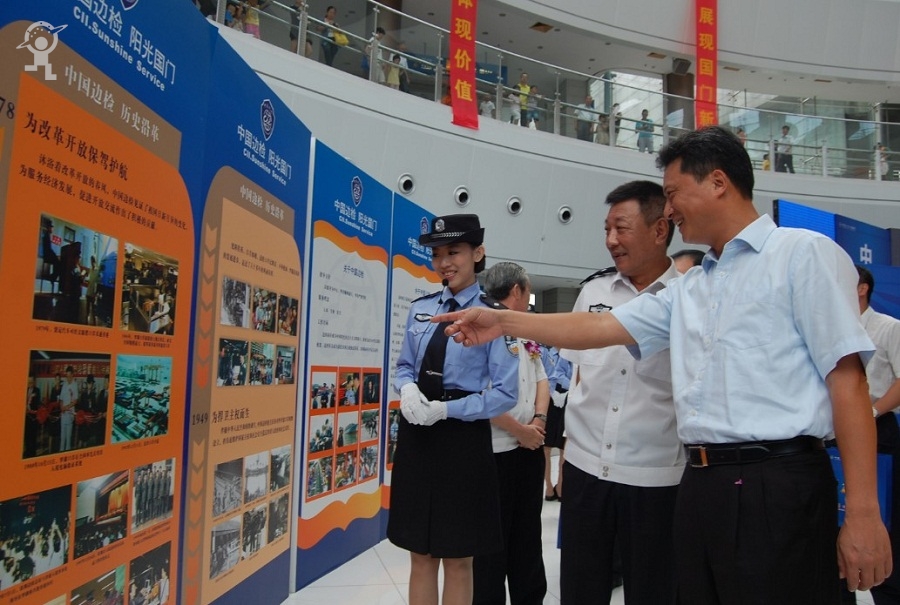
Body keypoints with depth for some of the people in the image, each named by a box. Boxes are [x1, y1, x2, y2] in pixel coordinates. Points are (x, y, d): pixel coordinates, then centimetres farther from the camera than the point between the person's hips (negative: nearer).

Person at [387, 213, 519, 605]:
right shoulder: (420, 309, 7)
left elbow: (506, 394, -9)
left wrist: (445, 410, -17)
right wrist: (408, 388, -9)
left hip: (463, 438, -4)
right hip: (415, 435, 5)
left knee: (457, 560, 10)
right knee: (420, 556, 15)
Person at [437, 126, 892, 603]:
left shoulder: (804, 254, -2)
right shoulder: (686, 290, 17)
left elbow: (846, 379, -9)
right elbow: (600, 327, 15)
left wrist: (862, 512, -13)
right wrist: (504, 321, 11)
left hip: (777, 485, -6)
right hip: (700, 485, 7)